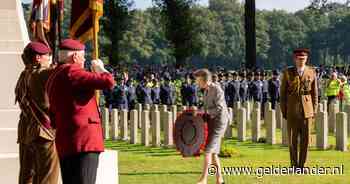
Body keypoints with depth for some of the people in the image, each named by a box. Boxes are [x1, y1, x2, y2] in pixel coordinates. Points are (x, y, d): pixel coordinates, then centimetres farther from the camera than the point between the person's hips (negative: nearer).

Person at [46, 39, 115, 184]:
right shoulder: (70, 72, -10)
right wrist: (100, 68, 2)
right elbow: (108, 82, -17)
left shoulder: (53, 78, 20)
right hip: (83, 141, -10)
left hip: (64, 145, 10)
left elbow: (53, 116, 25)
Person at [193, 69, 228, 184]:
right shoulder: (206, 90, 12)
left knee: (208, 150, -13)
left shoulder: (217, 90, -15)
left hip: (219, 122, -9)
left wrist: (204, 112, -20)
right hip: (211, 122, 9)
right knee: (213, 152, 11)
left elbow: (219, 108, -22)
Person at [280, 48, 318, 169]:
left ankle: (302, 165, 11)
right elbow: (283, 94, 5)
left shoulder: (311, 73, 5)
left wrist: (314, 111, 3)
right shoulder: (287, 73, 2)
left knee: (305, 139, 2)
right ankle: (294, 164, 12)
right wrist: (284, 112, 0)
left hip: (307, 111, 1)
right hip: (292, 111, -1)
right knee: (293, 139, 1)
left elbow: (315, 94, 8)